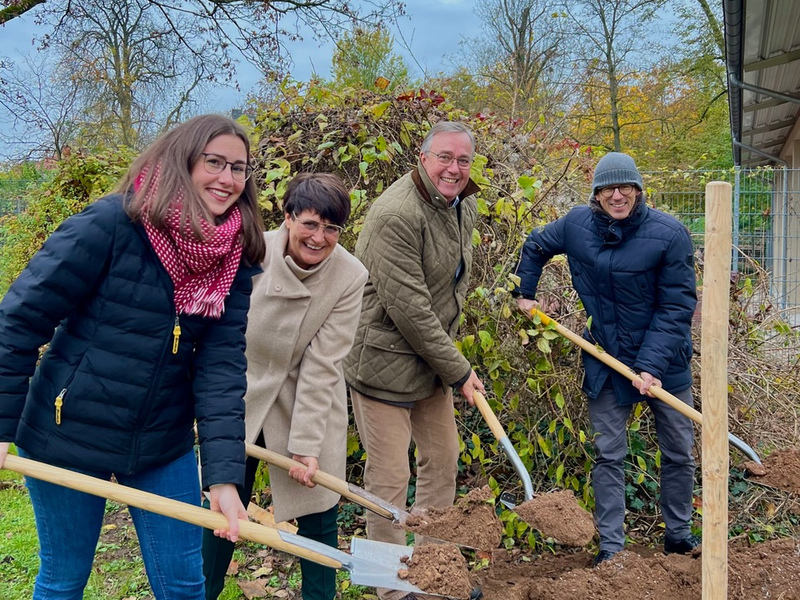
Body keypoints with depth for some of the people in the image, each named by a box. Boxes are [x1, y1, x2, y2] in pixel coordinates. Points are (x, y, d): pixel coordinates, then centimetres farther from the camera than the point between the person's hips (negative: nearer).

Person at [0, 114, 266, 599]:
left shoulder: (235, 263, -5)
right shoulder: (111, 223, -18)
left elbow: (222, 368, -9)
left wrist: (225, 476, -17)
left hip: (164, 447, 4)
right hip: (67, 436, -3)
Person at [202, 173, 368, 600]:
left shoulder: (350, 277, -17)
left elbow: (321, 365, -16)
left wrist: (306, 445, -17)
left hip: (309, 402, 0)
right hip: (241, 395, 1)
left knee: (318, 512, 5)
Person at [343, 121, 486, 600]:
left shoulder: (464, 207, 6)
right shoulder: (397, 215, -23)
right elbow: (408, 308, -25)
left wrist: (451, 356, 9)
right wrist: (458, 370, -15)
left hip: (434, 357, 9)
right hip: (385, 360, -9)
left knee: (443, 457, 17)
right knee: (390, 476, 0)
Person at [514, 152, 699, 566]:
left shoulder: (668, 233, -17)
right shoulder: (577, 224, -7)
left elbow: (676, 307, -17)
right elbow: (535, 246, 15)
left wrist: (652, 365, -23)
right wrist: (524, 293, 12)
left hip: (664, 360, -1)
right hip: (605, 360, 2)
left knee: (678, 453, 13)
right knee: (608, 455, 6)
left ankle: (679, 535, 34)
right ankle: (610, 547, 18)